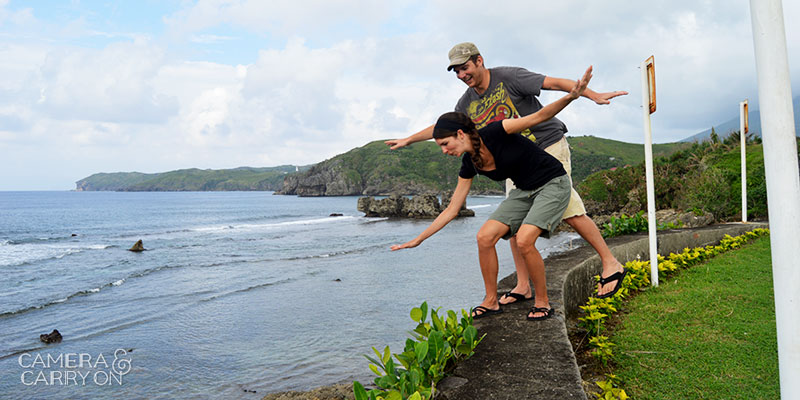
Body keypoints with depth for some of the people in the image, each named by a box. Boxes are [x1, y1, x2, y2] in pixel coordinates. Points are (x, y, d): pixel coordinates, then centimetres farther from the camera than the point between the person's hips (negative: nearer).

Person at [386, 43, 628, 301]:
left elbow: (554, 83, -18)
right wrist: (408, 140, 25)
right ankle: (523, 287, 8)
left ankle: (611, 265, 5)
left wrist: (595, 95, -27)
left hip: (549, 147, -6)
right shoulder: (467, 104, 6)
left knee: (570, 211, -12)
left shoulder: (509, 77, -13)